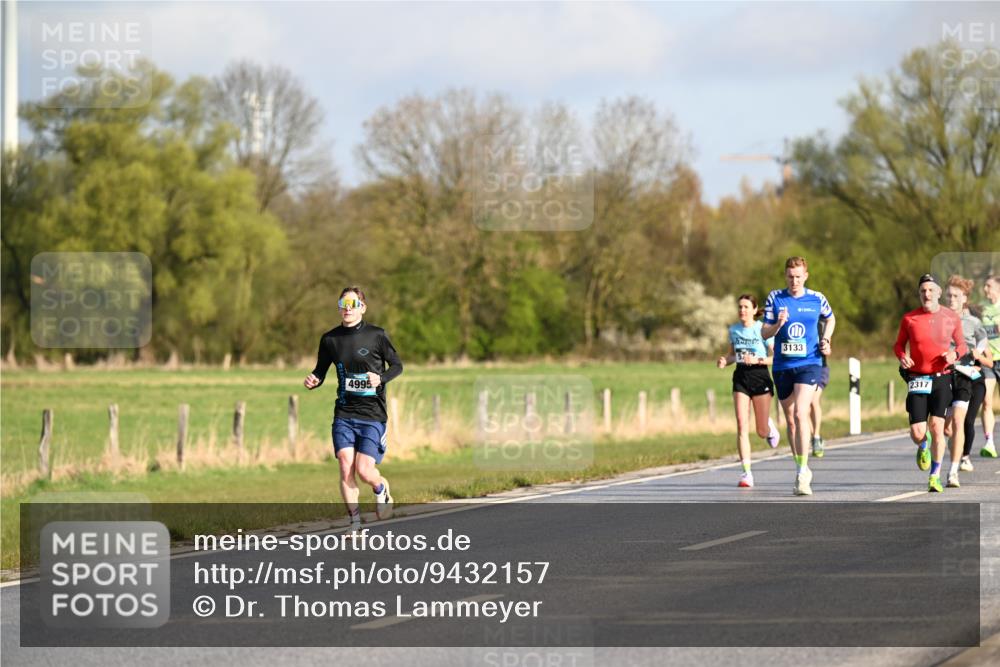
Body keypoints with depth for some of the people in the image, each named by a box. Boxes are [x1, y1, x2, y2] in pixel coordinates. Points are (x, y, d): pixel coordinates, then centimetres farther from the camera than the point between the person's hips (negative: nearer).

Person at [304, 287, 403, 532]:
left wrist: (381, 379, -16)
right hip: (344, 414, 3)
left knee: (364, 471, -10)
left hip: (372, 414, -3)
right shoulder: (330, 339, 4)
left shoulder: (376, 335, -5)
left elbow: (397, 365, 4)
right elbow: (320, 371, 14)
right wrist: (313, 381, -10)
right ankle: (355, 523, 5)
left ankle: (382, 489, 26)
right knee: (345, 469, -9)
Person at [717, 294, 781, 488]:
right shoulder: (733, 330, 6)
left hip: (760, 377, -3)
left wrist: (757, 360, -22)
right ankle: (746, 473, -11)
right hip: (740, 378, 3)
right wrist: (724, 361, -2)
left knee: (762, 432, 4)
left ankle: (769, 427, 44)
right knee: (741, 427, -11)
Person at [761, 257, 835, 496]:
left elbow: (830, 319, 21)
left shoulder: (817, 299, 1)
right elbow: (764, 333, 0)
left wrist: (825, 340, 5)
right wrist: (778, 324, -20)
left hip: (809, 363, -3)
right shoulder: (775, 298, 1)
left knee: (800, 414, -20)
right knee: (790, 420, 11)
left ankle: (803, 472, -20)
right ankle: (801, 470, 26)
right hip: (782, 366, 3)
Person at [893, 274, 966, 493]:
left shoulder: (952, 318, 2)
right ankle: (923, 447, 34)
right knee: (917, 433, -6)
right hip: (917, 380, 0)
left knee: (936, 425, -12)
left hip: (942, 378, 0)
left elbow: (961, 345, 13)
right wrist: (902, 358, -11)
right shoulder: (909, 319, 0)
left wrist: (955, 354, -9)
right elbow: (899, 344, 11)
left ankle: (935, 477, 2)